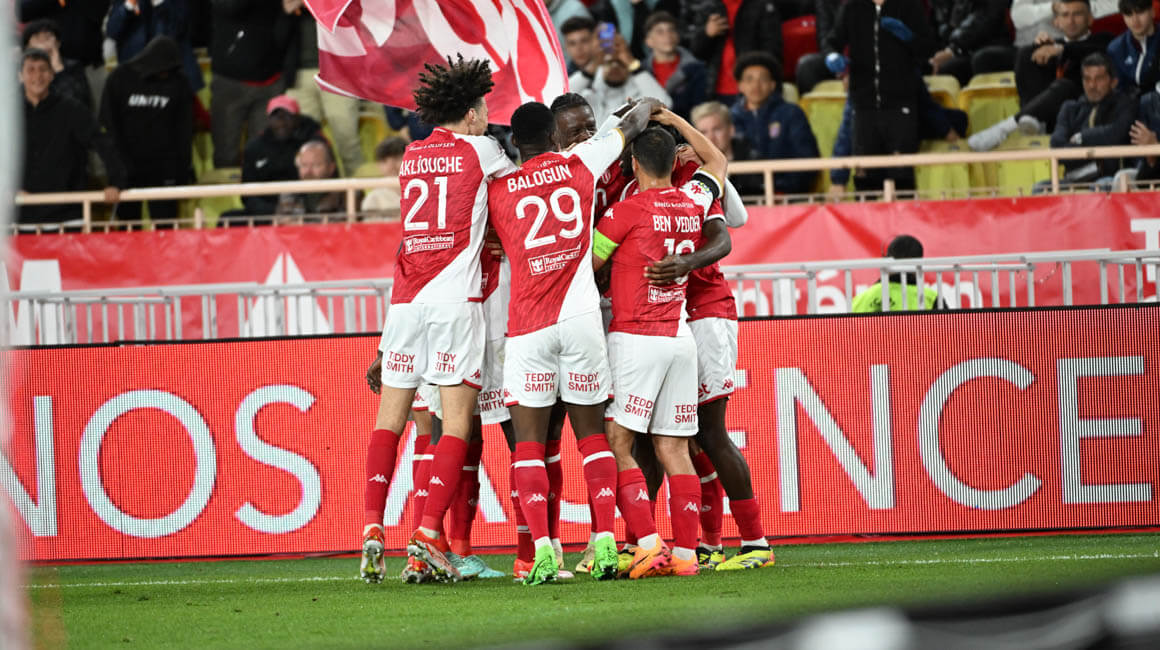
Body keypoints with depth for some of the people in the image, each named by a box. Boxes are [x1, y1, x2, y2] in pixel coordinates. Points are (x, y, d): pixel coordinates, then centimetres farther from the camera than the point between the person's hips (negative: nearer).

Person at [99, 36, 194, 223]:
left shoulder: (178, 83, 1)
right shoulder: (120, 79, -2)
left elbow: (184, 130, 7)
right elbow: (108, 124, 0)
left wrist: (184, 170, 3)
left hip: (164, 167, 0)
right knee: (127, 219, 2)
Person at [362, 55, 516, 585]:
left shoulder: (412, 156, 15)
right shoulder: (479, 151, 1)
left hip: (406, 298, 5)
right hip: (455, 300, -5)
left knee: (391, 414, 7)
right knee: (456, 417, -4)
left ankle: (372, 529, -3)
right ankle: (428, 536, -13)